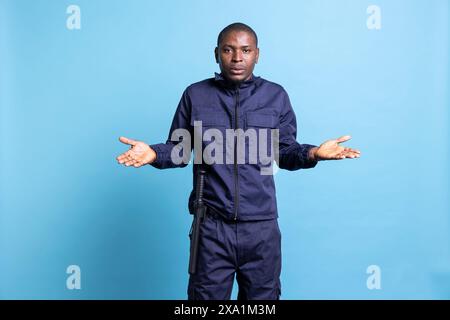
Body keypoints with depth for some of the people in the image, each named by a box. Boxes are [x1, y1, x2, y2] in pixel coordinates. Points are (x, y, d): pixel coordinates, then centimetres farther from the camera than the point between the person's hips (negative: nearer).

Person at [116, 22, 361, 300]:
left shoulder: (276, 96, 4)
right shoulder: (195, 95, 3)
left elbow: (285, 151, 7)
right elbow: (178, 148, 6)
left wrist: (312, 153, -13)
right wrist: (154, 154, -14)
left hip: (261, 227, 1)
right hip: (211, 225, 0)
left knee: (262, 298, 16)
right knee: (207, 296, 13)